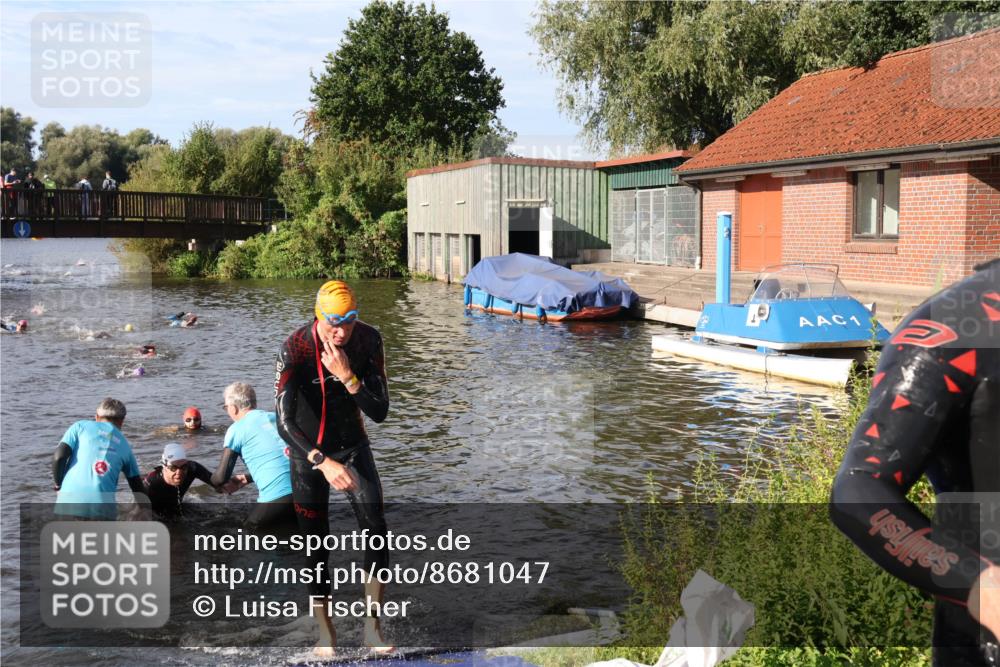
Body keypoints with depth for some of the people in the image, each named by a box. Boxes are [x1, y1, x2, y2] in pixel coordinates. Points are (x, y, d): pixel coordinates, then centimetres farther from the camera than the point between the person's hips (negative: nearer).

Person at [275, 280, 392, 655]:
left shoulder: (368, 340, -16)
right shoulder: (296, 348, -26)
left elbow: (380, 413, -15)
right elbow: (284, 423, -32)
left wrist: (348, 378, -31)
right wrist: (324, 462, -45)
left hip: (353, 445, 3)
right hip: (308, 451, -2)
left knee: (376, 530, -10)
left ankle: (371, 627, 1)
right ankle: (325, 632, 15)